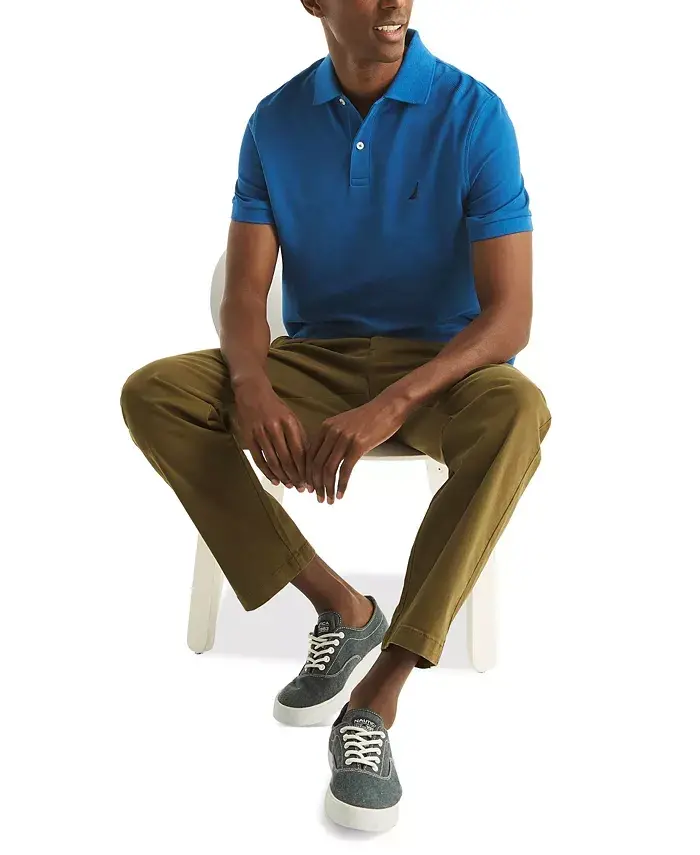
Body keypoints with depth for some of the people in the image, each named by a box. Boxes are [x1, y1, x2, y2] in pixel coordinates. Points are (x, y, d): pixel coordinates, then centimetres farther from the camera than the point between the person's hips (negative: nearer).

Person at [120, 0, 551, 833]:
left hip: (436, 367, -2)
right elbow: (244, 291, -5)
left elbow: (509, 314, -17)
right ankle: (343, 607, -13)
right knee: (153, 394, -20)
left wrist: (390, 406, -33)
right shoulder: (274, 121, 0)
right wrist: (254, 388, -28)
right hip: (313, 361, 3)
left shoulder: (473, 113, -10)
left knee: (518, 411, -36)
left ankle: (378, 697, -29)